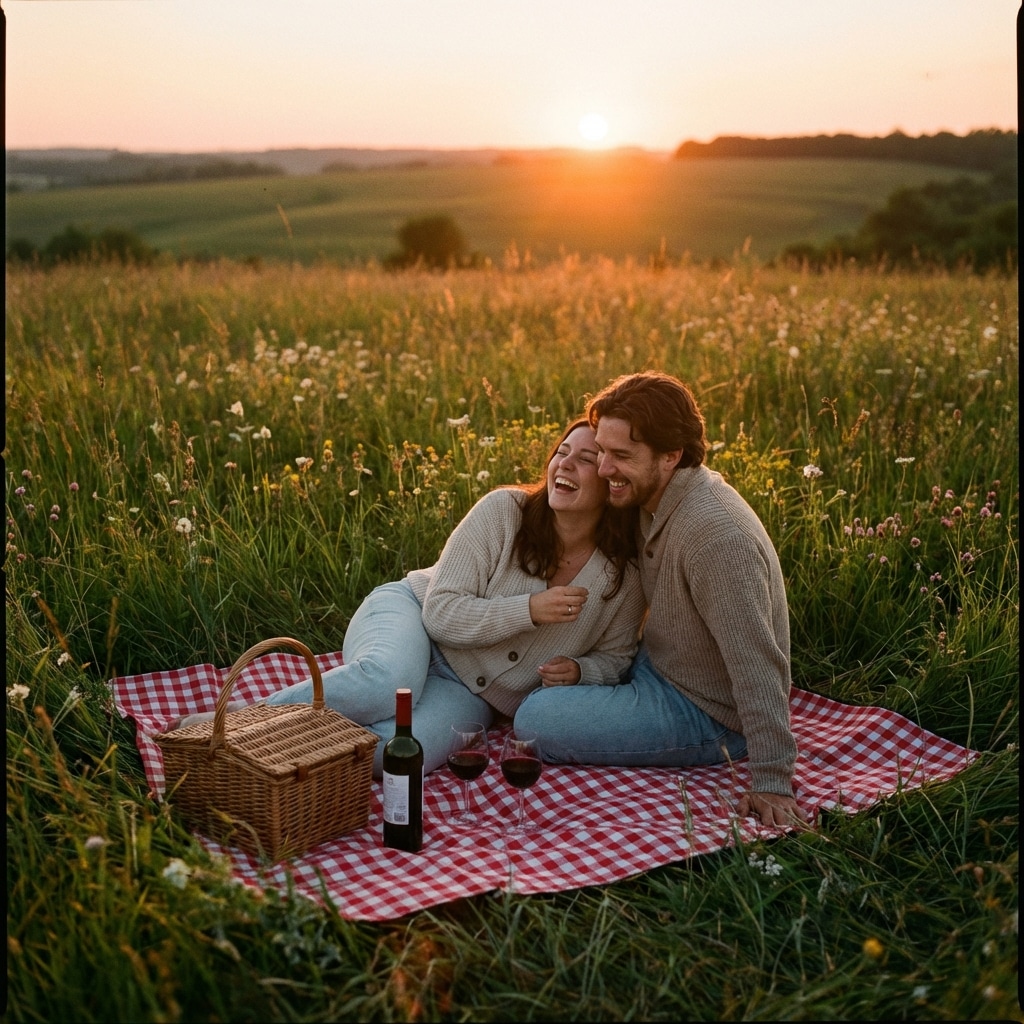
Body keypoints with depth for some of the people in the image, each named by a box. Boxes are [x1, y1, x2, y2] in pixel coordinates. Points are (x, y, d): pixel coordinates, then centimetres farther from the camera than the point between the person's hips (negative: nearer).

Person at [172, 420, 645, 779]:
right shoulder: (503, 511, -16)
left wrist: (577, 670, -13)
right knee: (389, 678, -41)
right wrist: (529, 610, -26)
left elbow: (613, 658, 9)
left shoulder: (624, 575, -8)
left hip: (466, 692, 2)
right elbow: (442, 612, -16)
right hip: (409, 616, -2)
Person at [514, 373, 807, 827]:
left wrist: (772, 783, -32)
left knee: (536, 720, -18)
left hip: (701, 715, -10)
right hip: (657, 667, 10)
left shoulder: (714, 536, -34)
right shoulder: (656, 500, -3)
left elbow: (757, 667, -33)